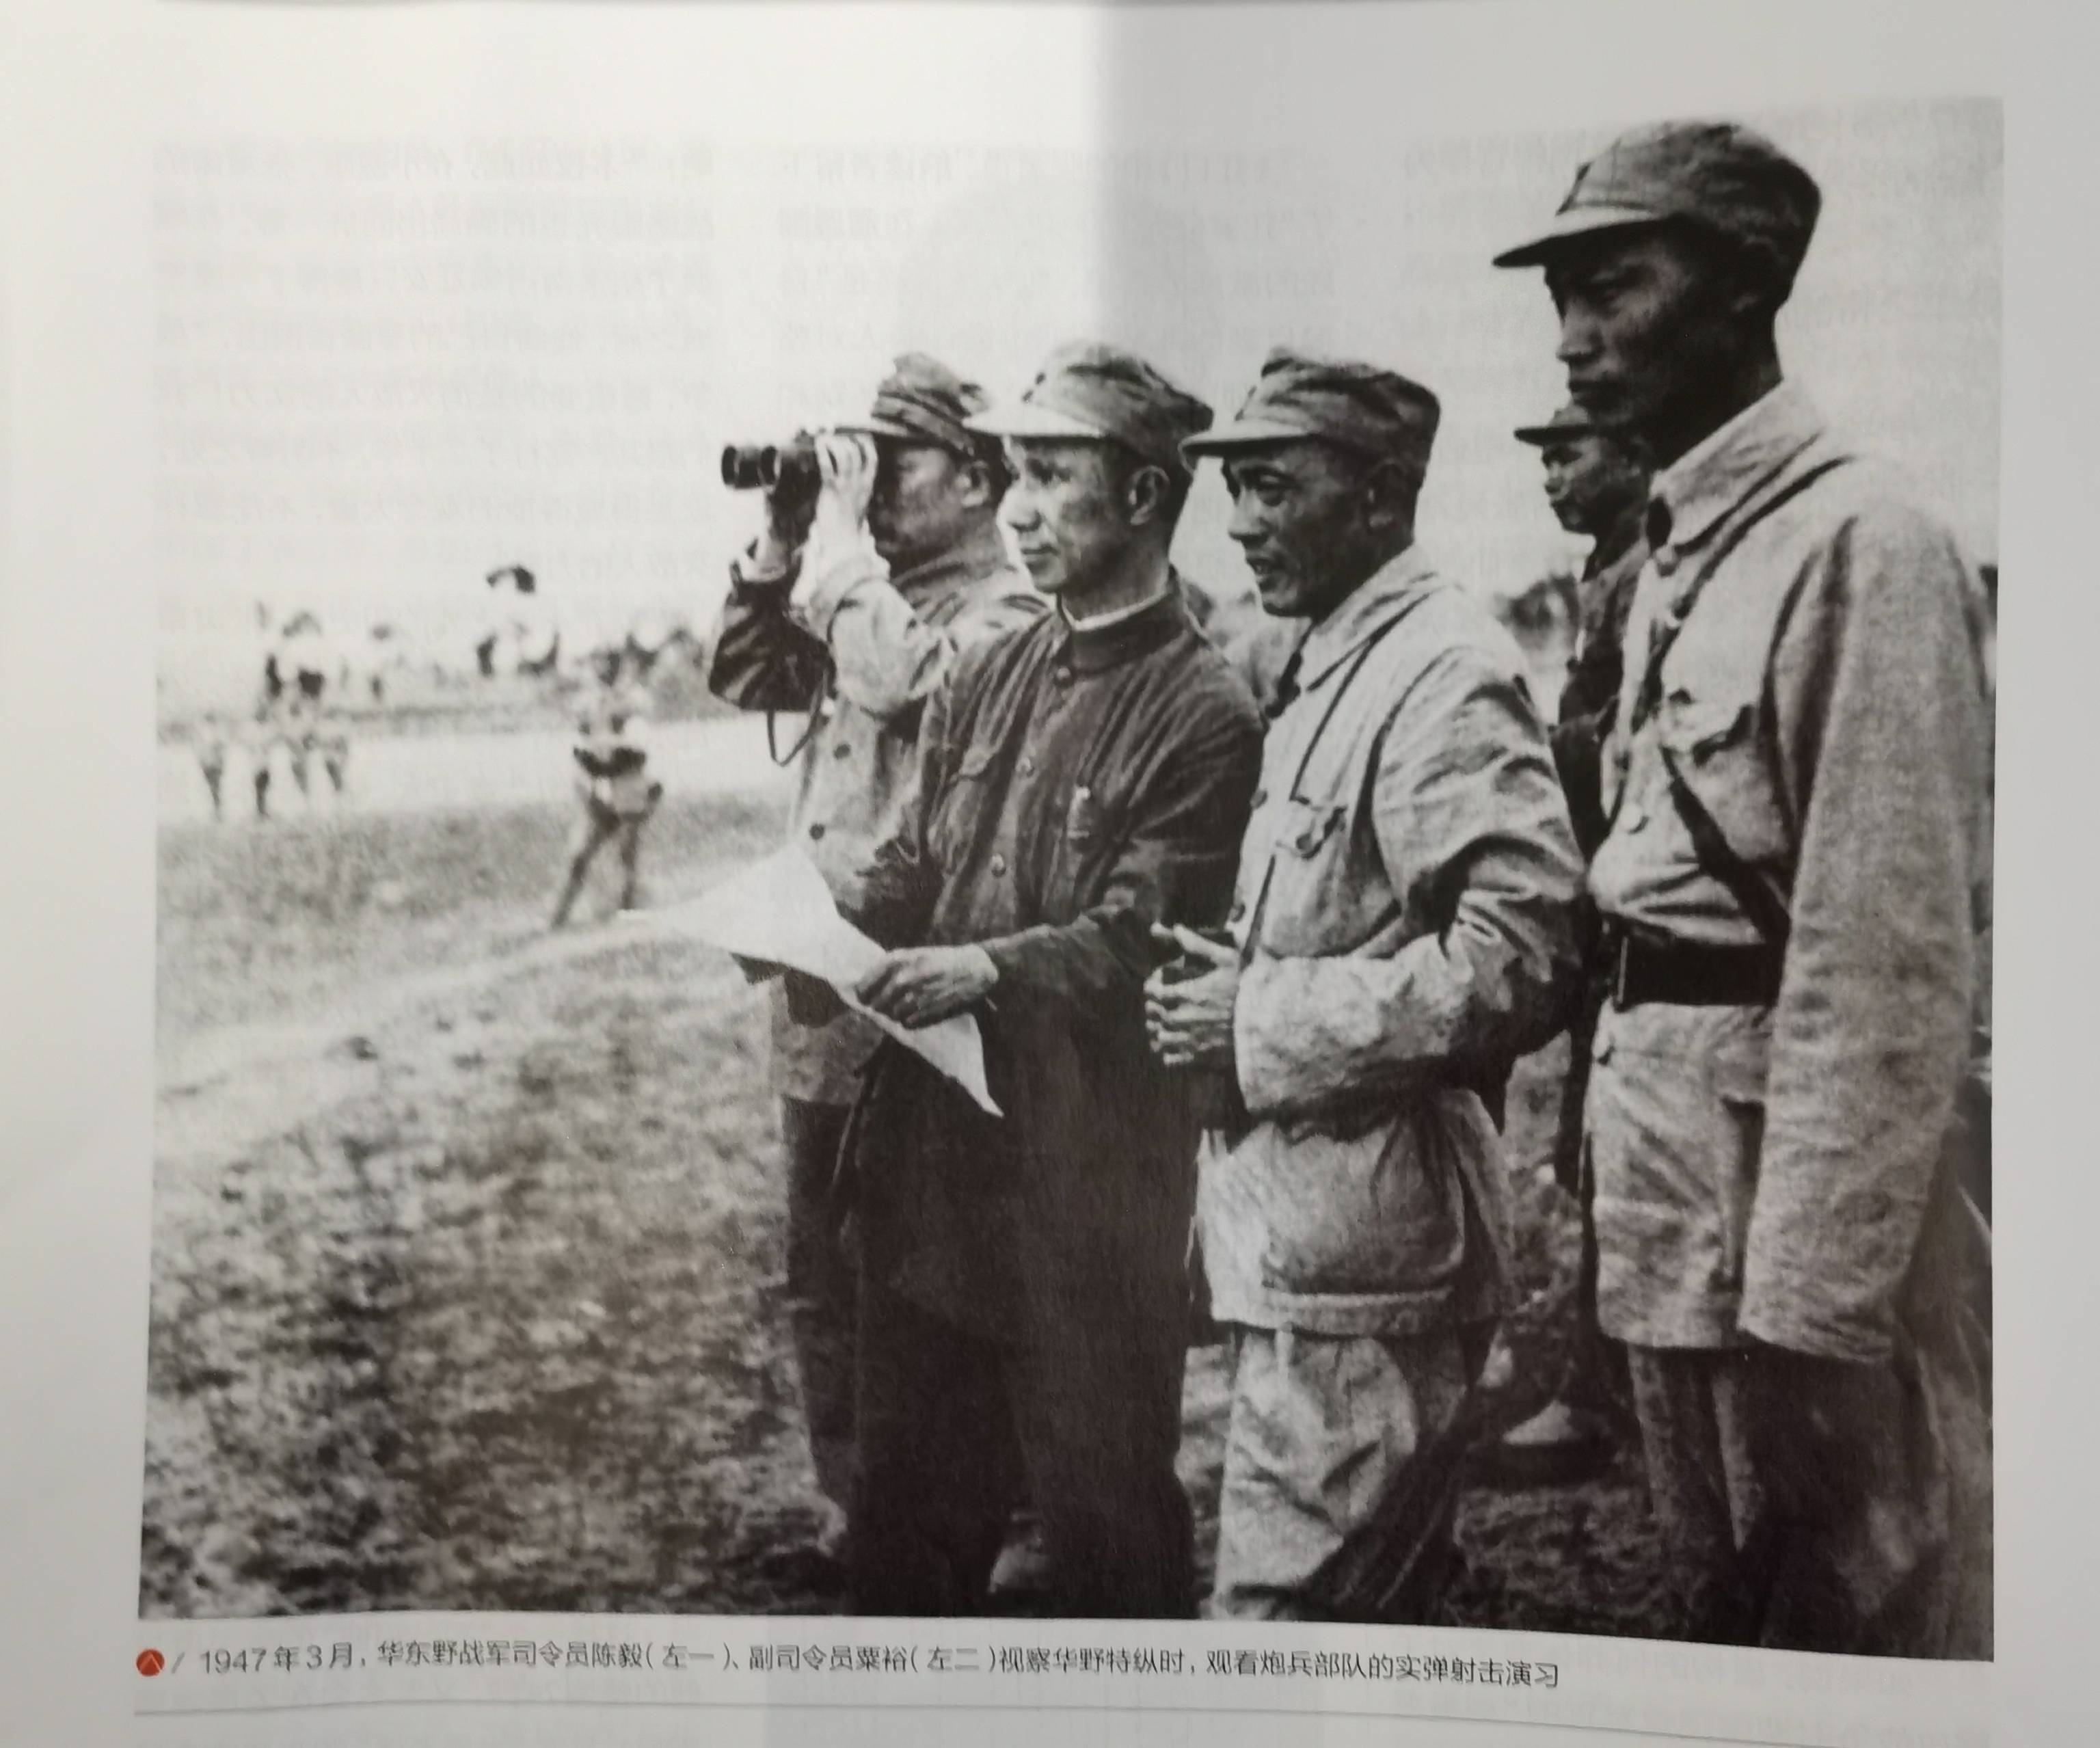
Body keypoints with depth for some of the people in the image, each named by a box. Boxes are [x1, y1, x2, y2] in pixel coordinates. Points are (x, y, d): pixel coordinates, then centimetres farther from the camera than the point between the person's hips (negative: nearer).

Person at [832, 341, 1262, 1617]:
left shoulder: (1202, 711, -11)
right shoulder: (990, 679, 10)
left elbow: (1140, 940, -16)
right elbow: (911, 869, 13)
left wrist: (990, 967, -28)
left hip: (1088, 1180, -7)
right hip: (932, 1142, 7)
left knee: (1103, 1505, 8)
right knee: (910, 1482, 21)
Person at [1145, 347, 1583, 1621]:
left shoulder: (1445, 674, -15)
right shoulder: (1331, 667, 15)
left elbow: (1522, 956, -24)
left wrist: (1258, 1023, -18)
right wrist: (1231, 983, 8)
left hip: (1362, 1228, -10)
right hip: (1308, 1214, 10)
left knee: (1287, 1597, -3)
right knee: (1375, 1593, 21)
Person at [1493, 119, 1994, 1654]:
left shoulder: (1861, 542, -15)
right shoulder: (1679, 551, 12)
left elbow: (1889, 960, -20)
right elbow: (1647, 876, 10)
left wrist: (1809, 1298, -20)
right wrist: (1617, 1174, 9)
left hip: (1792, 1152, -8)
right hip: (1665, 1146, 9)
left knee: (1859, 1614, 7)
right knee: (1721, 1608, 21)